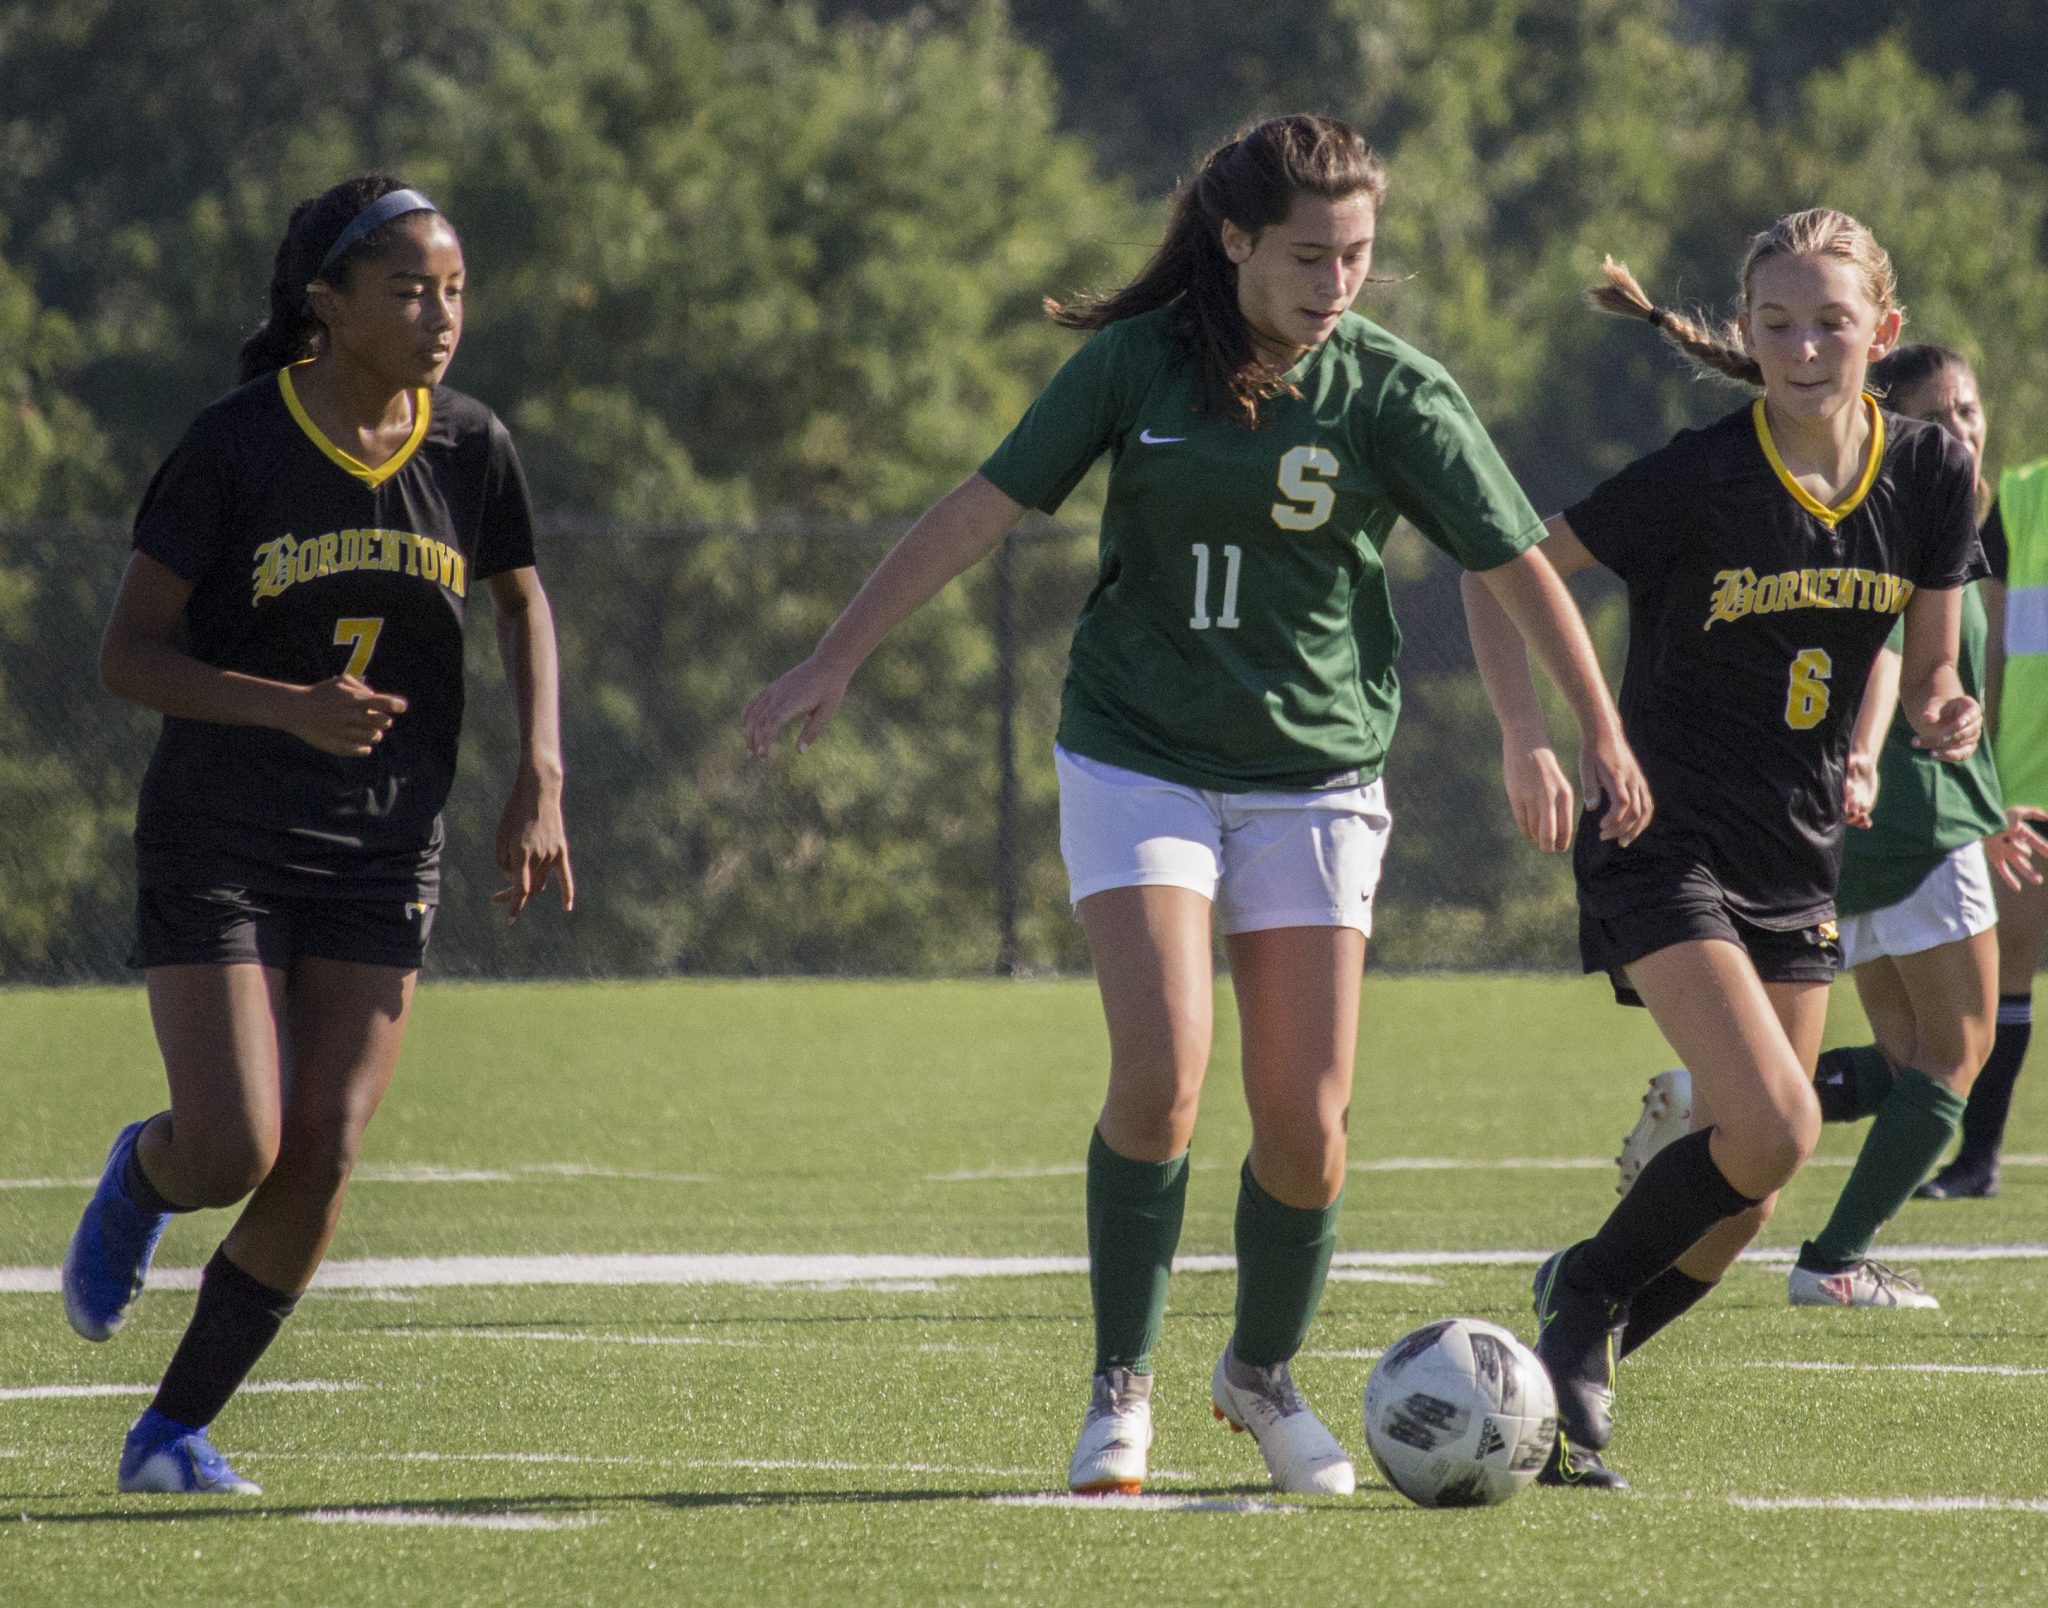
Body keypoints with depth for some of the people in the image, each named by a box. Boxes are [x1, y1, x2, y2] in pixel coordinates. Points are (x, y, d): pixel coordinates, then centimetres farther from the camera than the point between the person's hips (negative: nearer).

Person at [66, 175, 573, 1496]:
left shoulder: (472, 448, -1)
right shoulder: (233, 447, -12)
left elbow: (524, 600, 18)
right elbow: (129, 655, -9)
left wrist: (541, 784, 7)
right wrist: (290, 707, -24)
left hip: (383, 851, 3)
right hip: (218, 842, -3)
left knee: (324, 1156, -8)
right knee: (233, 1154, -14)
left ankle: (177, 1430, 6)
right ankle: (140, 1181, 25)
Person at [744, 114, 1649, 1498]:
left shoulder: (1393, 393, -6)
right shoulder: (1139, 363, -5)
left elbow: (1517, 565, -1)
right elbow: (980, 512, -1)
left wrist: (1604, 738, -3)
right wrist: (839, 659, -1)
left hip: (1315, 775, 1)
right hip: (1138, 754, -1)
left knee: (1306, 1114, -4)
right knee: (1161, 1071, -18)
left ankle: (1265, 1374, 23)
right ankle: (1122, 1385, 0)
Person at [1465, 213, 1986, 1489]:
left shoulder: (1931, 474, -3)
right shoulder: (1700, 478, -16)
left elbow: (1927, 666, 8)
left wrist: (1945, 714, -16)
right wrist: (1529, 737, -19)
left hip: (1801, 855, 6)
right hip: (1668, 841, -5)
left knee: (1743, 1199, 4)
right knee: (1774, 1131, -22)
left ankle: (1577, 1376, 25)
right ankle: (1585, 1299, 2)